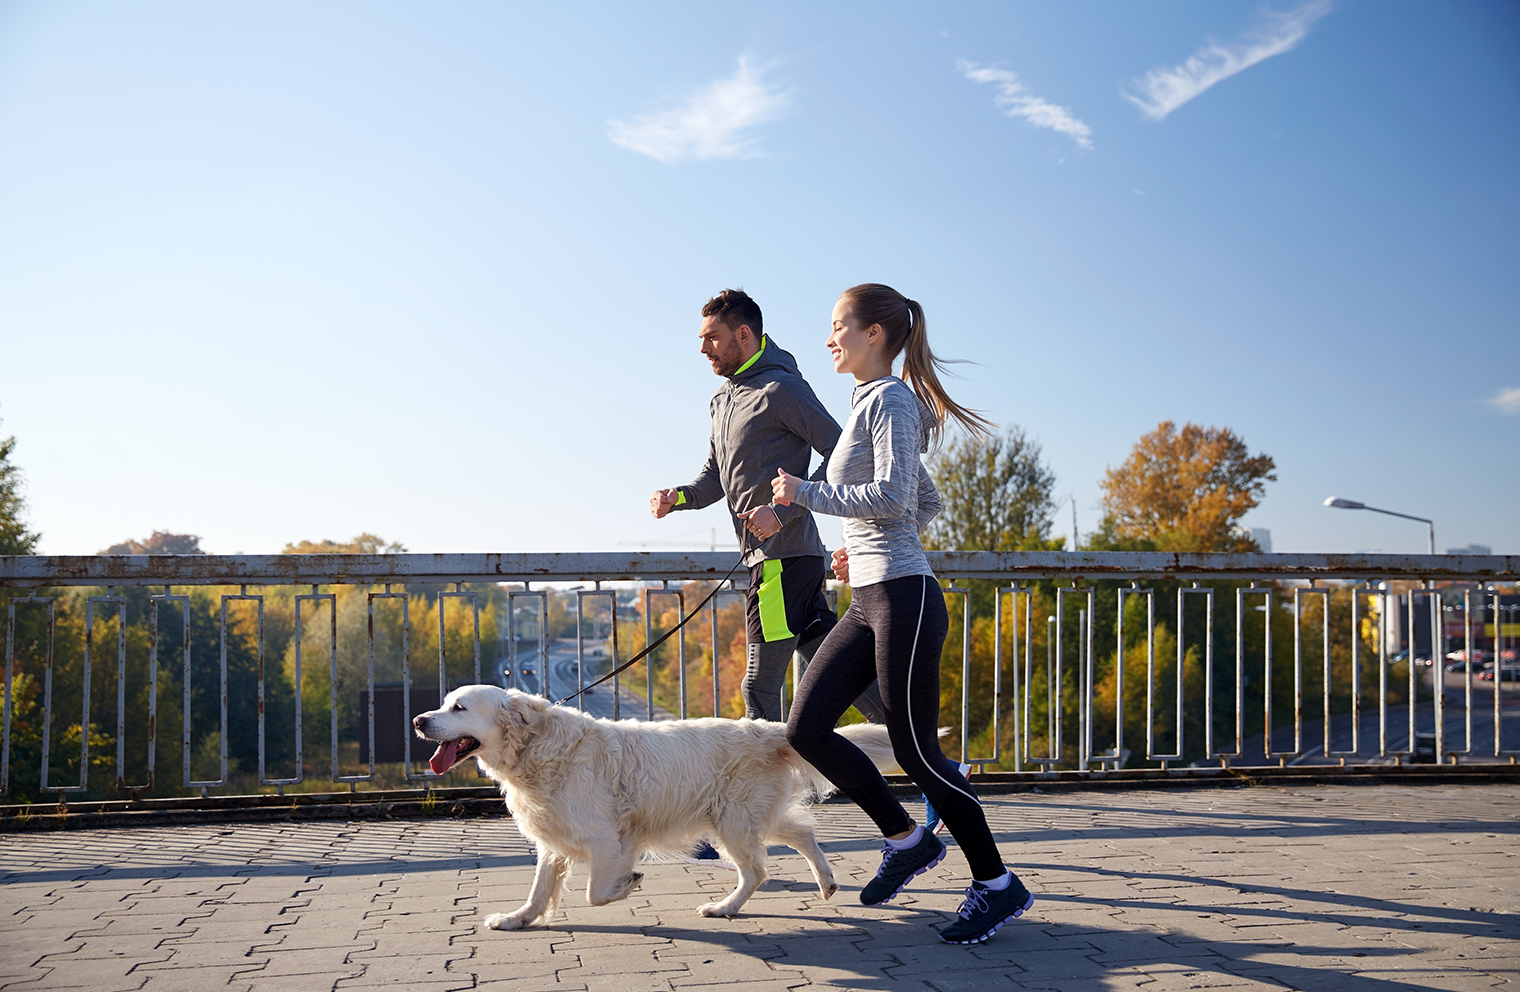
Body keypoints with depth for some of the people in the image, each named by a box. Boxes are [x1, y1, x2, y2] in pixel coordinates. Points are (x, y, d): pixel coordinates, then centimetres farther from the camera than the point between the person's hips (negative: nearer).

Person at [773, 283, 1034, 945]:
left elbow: (894, 495, -21)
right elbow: (929, 504, 25)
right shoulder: (869, 404, 20)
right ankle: (906, 840, 17)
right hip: (868, 600, 10)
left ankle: (998, 885, 11)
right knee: (806, 729, 5)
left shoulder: (890, 399, -8)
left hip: (903, 598, -10)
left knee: (916, 749, -3)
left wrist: (806, 493, -14)